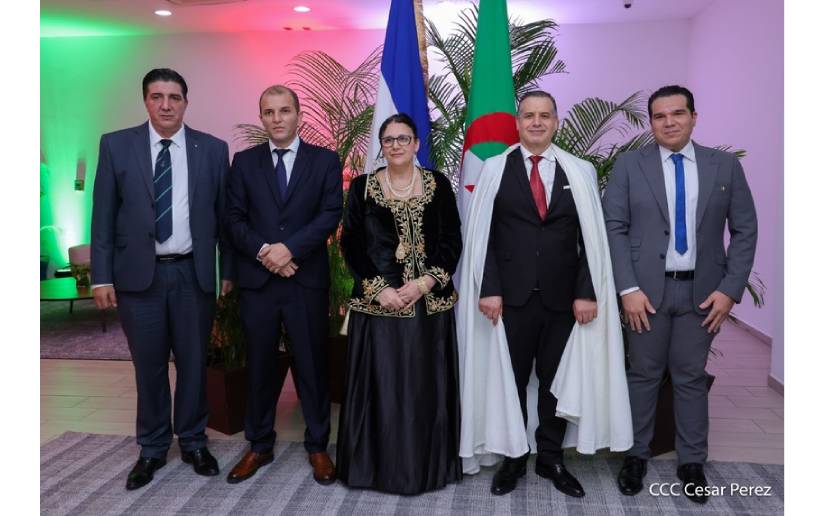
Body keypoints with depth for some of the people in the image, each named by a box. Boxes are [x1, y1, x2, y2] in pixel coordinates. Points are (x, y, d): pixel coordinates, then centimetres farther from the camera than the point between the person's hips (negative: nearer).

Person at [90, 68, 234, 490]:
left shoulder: (213, 149, 3)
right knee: (149, 366, 10)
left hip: (193, 273, 0)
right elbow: (103, 215, 1)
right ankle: (152, 448, 27)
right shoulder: (116, 145, 2)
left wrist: (228, 271, 3)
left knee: (193, 363, 11)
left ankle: (193, 442, 29)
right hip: (139, 273, 0)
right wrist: (101, 275, -4)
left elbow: (223, 214, 5)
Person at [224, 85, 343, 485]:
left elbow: (330, 215, -6)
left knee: (312, 364, 6)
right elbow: (234, 219, 3)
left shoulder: (325, 161, 4)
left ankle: (317, 446, 20)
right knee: (259, 366, 10)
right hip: (257, 280, 2)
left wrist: (289, 249, -16)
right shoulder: (244, 162, 10)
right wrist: (264, 251, -13)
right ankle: (259, 446, 25)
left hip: (308, 280, -2)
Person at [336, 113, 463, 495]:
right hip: (377, 302, 0)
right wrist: (379, 289, -12)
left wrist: (423, 283, -13)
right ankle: (380, 465, 18)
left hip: (430, 302, 1)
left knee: (427, 385, 7)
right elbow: (351, 245, 0)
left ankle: (426, 464, 22)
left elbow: (451, 242, 1)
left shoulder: (438, 185, 5)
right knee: (379, 383, 3)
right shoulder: (362, 187, 4)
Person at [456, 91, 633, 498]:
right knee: (509, 381, 9)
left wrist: (587, 292, -5)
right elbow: (481, 235, -2)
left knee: (557, 382, 12)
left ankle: (551, 459, 29)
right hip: (511, 296, -1)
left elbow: (592, 237, 2)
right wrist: (488, 289, -10)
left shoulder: (580, 172, 4)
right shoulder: (494, 169, 2)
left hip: (563, 297, 1)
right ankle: (513, 458, 26)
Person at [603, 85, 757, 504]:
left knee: (691, 377, 10)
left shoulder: (725, 166, 4)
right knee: (643, 374, 8)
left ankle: (692, 461, 25)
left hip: (701, 291, 1)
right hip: (647, 289, -1)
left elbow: (744, 230, 5)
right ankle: (636, 455, 24)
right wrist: (628, 288, -12)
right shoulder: (629, 165, 0)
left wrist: (730, 289, -4)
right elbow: (614, 228, -4)